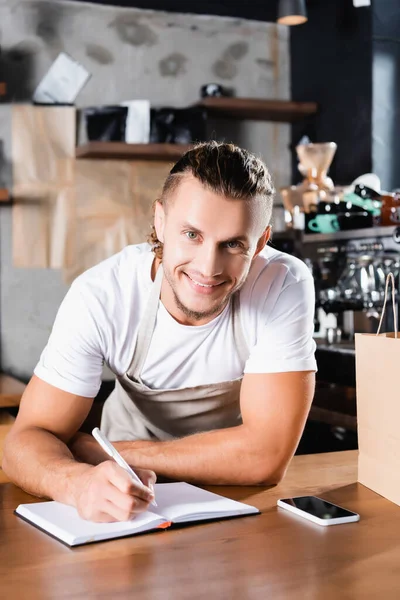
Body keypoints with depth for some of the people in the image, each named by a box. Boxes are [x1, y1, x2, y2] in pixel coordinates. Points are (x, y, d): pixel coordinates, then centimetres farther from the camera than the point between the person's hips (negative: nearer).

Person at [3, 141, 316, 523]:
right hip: (123, 509, 1)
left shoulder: (286, 286, -22)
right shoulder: (98, 296, -20)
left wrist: (101, 451, -23)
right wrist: (81, 481, -41)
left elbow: (266, 455, -25)